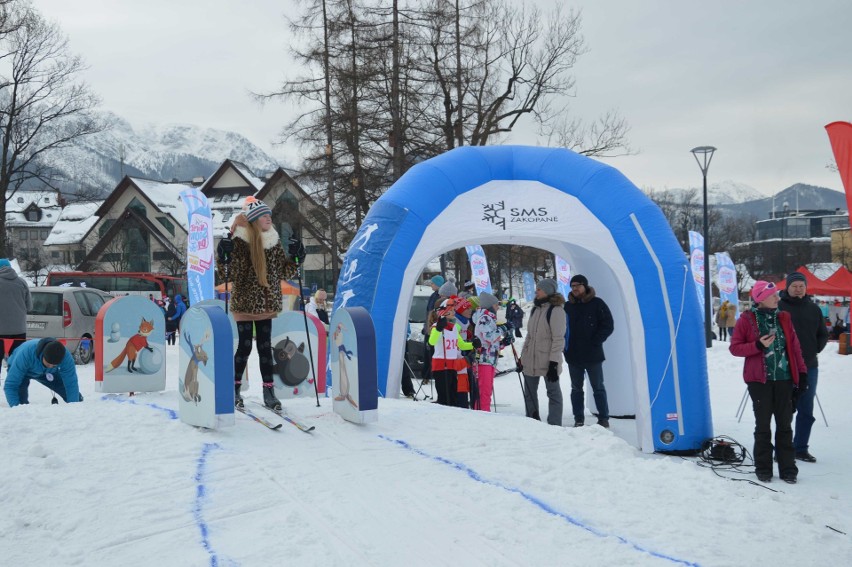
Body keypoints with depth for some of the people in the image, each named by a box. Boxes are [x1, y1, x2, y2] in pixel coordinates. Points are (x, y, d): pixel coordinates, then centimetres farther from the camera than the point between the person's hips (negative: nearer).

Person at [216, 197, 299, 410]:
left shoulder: (274, 241, 6)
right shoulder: (240, 241, -10)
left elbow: (283, 271, 13)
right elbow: (234, 273, -12)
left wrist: (295, 260, -3)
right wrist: (226, 258, -29)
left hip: (266, 304, 4)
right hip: (245, 304, -4)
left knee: (265, 347, 7)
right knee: (244, 347, 0)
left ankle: (268, 391, 12)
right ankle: (234, 388, 17)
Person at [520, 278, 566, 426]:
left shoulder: (556, 310, -10)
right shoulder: (536, 309, 13)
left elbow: (558, 339, -15)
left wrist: (554, 362, -19)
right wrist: (523, 357, 15)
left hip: (548, 361, -8)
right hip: (531, 359, 8)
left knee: (553, 392, 2)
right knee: (529, 392, 12)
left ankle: (554, 425, 7)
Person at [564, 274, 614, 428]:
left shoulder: (597, 304, -2)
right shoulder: (567, 306, 7)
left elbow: (608, 326, -3)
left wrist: (594, 342, -10)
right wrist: (565, 345, 1)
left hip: (593, 355, -3)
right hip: (573, 356, 4)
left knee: (598, 388, 5)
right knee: (576, 389, 9)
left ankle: (603, 418, 12)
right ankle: (579, 419, 15)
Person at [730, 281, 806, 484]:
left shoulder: (784, 318, 8)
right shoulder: (747, 319, -2)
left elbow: (794, 346, 10)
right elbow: (734, 348, -3)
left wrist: (801, 372, 6)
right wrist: (758, 345, -16)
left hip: (784, 379, 3)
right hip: (760, 380, -3)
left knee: (785, 425, 6)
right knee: (763, 425, 4)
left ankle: (787, 469, 14)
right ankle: (763, 469, 14)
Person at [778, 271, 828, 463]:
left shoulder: (814, 309, 9)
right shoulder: (778, 308, -5)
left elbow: (823, 334, 20)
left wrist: (815, 349, 8)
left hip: (809, 368, 5)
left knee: (806, 411, 10)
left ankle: (801, 448, 20)